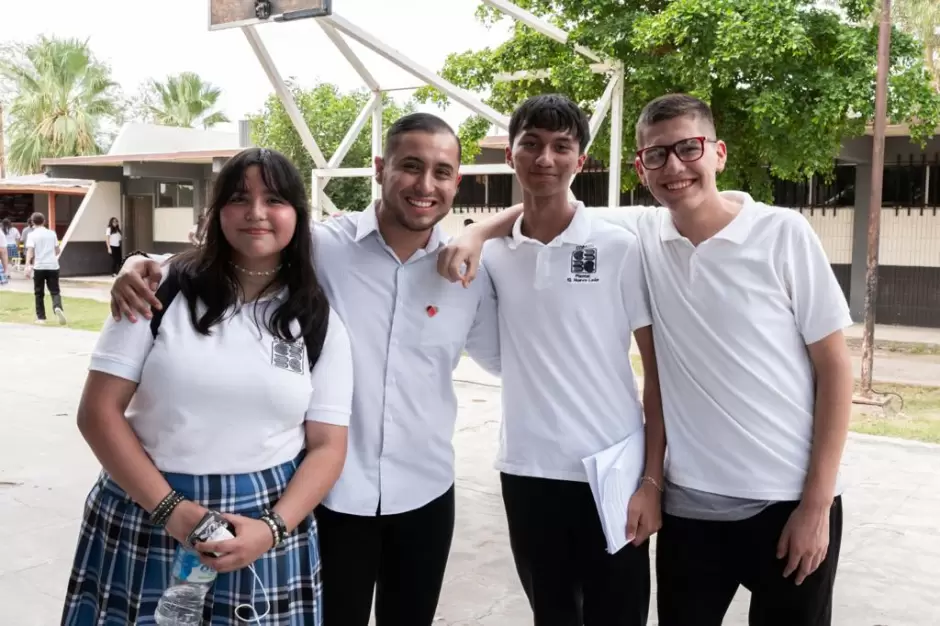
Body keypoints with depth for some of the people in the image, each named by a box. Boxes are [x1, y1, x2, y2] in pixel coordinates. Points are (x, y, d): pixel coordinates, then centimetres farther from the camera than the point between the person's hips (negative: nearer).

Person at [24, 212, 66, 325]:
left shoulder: (32, 234, 0)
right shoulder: (52, 233, 10)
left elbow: (30, 250, -14)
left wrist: (28, 265, -22)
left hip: (39, 266, -2)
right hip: (53, 266, 2)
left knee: (39, 293, 10)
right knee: (55, 292, 4)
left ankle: (41, 318, 12)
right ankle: (58, 308, -25)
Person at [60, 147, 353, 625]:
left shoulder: (320, 323, 1)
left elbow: (327, 446, 0)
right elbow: (99, 411, -5)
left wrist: (273, 529, -14)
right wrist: (170, 508, -13)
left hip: (262, 522, 1)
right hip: (145, 515, 0)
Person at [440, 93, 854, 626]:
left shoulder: (784, 234, -9)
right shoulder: (640, 235, -1)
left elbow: (834, 368, -6)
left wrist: (817, 503, -9)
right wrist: (477, 234, -9)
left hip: (788, 502, -2)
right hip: (691, 504, 2)